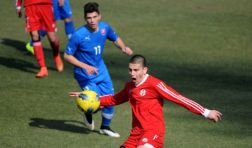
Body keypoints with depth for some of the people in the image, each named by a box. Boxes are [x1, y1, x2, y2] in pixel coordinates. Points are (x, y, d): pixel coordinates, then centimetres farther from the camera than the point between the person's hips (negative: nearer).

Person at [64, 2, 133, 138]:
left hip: (100, 70, 6)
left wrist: (123, 48, -11)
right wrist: (85, 66, -28)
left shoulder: (104, 27, -10)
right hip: (85, 75, -6)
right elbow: (67, 55, -19)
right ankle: (88, 114, 27)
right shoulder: (79, 35, -26)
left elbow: (115, 38, 11)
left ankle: (105, 127, 36)